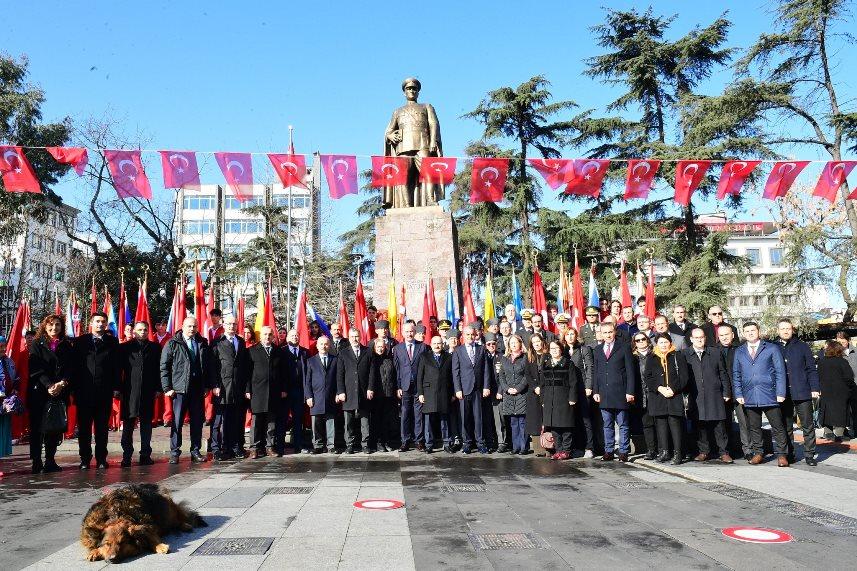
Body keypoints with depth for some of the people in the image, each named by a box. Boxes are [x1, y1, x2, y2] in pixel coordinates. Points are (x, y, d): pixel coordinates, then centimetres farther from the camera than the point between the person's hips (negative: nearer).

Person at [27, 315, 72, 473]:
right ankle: (36, 463, 2)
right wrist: (49, 385, -17)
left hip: (60, 393, 2)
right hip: (39, 392, -2)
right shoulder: (36, 344, 4)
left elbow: (69, 368, 5)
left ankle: (50, 461, 9)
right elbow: (36, 369, -5)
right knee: (37, 428, -2)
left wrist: (62, 383, -13)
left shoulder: (66, 346, 11)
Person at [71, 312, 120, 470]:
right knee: (84, 427, 5)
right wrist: (74, 388, -4)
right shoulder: (80, 341, 7)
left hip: (105, 392, 0)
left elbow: (116, 366, 5)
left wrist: (116, 387, -2)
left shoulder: (112, 342, 8)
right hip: (84, 391, 0)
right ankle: (85, 459, 15)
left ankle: (101, 459, 13)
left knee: (102, 427, 6)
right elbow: (74, 365, 3)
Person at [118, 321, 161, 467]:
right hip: (130, 391, -1)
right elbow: (119, 369, 3)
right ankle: (126, 455, 6)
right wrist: (119, 389, -3)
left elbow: (158, 369, 7)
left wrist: (158, 388, 1)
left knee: (146, 423, 6)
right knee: (128, 423, 0)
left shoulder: (155, 348, 9)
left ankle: (145, 455, 12)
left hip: (148, 391, 1)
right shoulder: (125, 347, 6)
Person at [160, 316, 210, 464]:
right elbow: (164, 367, 0)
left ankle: (195, 451, 16)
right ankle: (174, 452, 10)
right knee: (177, 422, 0)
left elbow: (207, 365, 14)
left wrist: (206, 385, 8)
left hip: (198, 389, 3)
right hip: (179, 389, -3)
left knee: (197, 421, 6)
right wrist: (167, 388, -6)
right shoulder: (172, 344, 1)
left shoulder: (203, 343, 11)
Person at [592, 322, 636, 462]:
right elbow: (595, 372, 14)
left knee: (623, 424, 2)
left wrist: (630, 391, -8)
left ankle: (624, 452, 9)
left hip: (620, 393, -3)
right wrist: (595, 391, 6)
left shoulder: (624, 348, 2)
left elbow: (630, 371, -2)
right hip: (604, 394, 4)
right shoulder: (597, 350, 13)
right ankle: (608, 451, 15)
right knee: (607, 425, 8)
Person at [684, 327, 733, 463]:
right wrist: (684, 393, -1)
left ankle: (723, 452, 11)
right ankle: (703, 451, 16)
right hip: (696, 397, 0)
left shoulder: (715, 352, 9)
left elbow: (723, 374, 10)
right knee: (700, 425, 5)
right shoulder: (685, 354, 5)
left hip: (715, 396, 0)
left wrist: (726, 393, 5)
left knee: (719, 425, 1)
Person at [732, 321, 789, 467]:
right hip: (749, 397, 3)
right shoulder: (739, 352, 14)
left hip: (770, 395, -3)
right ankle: (757, 453, 18)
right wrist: (738, 394, 4)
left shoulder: (771, 349, 5)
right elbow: (736, 375, 14)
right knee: (753, 427, 7)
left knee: (778, 427, 1)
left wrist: (780, 393, -7)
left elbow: (780, 372, 1)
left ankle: (781, 455, 10)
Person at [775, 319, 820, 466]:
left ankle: (809, 455, 10)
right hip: (782, 395, 1)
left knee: (808, 425, 2)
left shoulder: (802, 347, 5)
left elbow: (811, 369, 4)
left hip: (802, 393, -1)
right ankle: (789, 455, 15)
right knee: (786, 427, 7)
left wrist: (814, 388, -4)